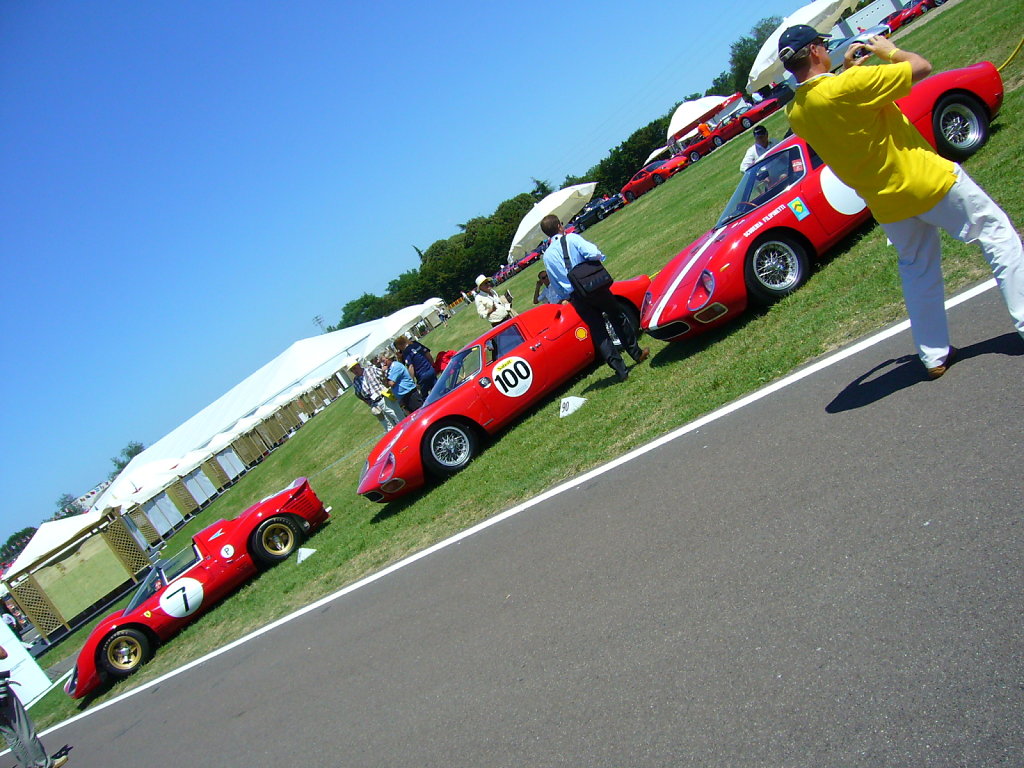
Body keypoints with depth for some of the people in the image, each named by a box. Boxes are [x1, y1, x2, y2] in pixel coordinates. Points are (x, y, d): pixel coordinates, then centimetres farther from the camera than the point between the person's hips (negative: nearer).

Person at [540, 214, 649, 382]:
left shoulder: (547, 256, 5)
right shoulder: (572, 239, -6)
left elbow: (556, 285, 9)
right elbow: (593, 253, -21)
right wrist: (599, 258, 0)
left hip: (576, 298, 3)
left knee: (598, 333, 7)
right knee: (618, 319, 17)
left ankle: (620, 371, 5)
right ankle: (637, 353, 30)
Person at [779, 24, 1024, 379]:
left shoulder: (795, 113, -2)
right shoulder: (851, 85, -24)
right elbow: (921, 66, -15)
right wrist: (888, 50, 3)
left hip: (885, 203, 7)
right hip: (927, 180, -7)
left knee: (918, 273, 20)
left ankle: (935, 356, 22)